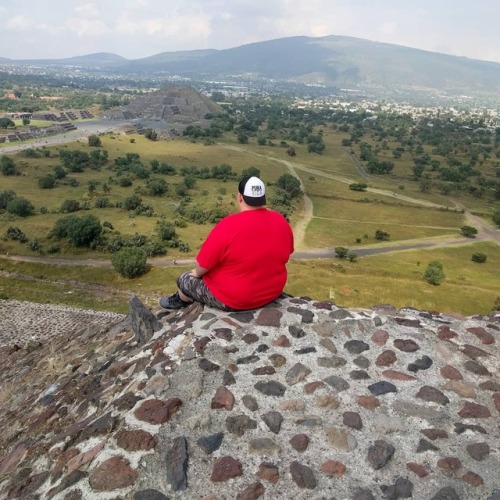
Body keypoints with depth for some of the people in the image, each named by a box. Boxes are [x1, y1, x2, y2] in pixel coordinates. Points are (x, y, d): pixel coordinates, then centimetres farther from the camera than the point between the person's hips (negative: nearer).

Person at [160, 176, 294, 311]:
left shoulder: (229, 226, -26)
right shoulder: (281, 222, -9)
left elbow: (203, 265, -18)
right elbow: (283, 255, 7)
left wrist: (197, 272, 4)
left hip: (233, 299, -6)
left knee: (184, 279, 19)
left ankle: (180, 301, 52)